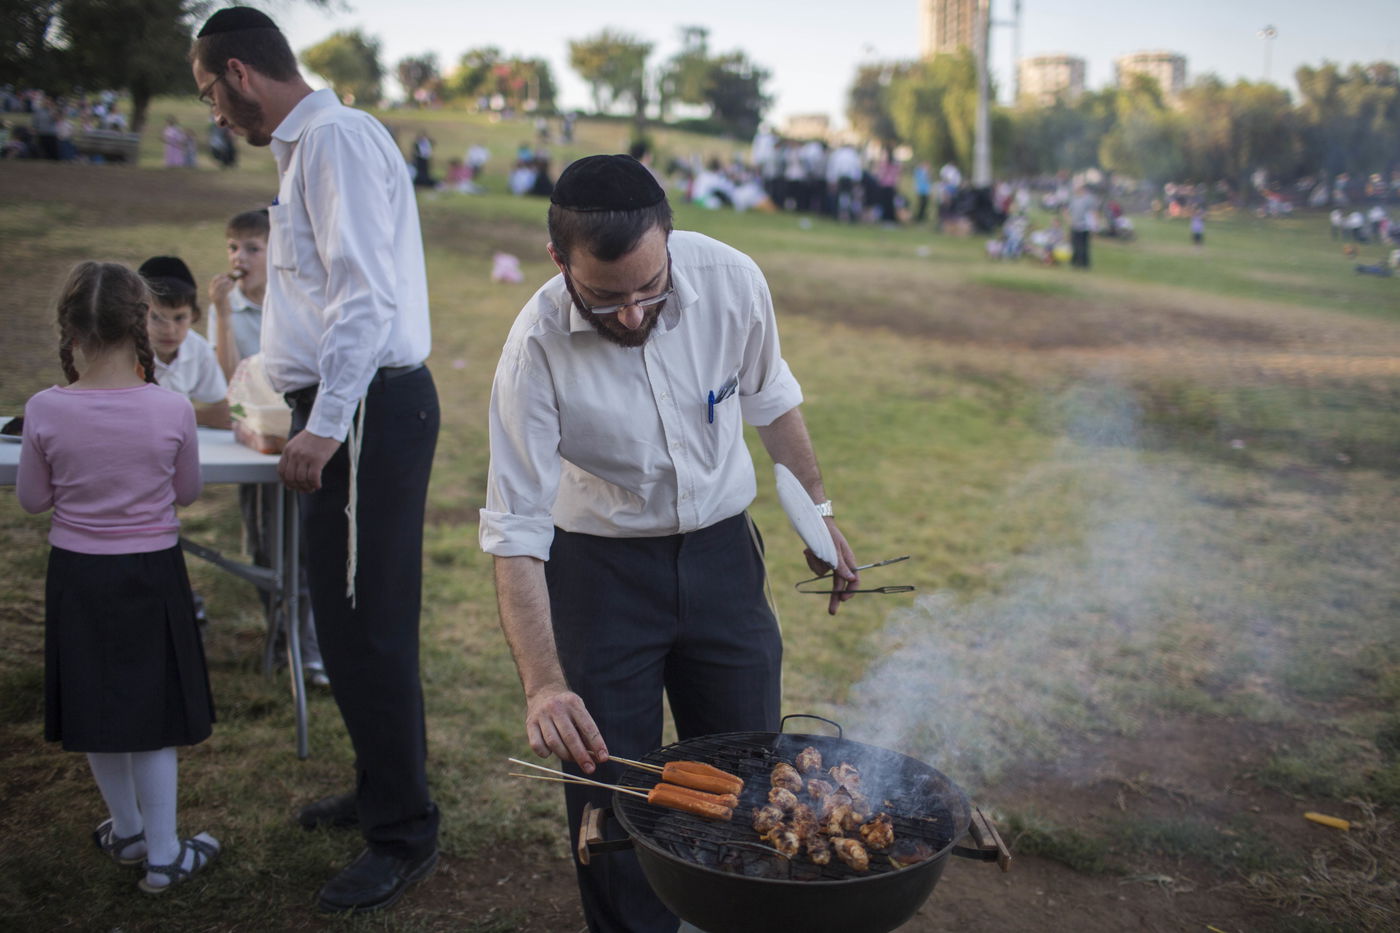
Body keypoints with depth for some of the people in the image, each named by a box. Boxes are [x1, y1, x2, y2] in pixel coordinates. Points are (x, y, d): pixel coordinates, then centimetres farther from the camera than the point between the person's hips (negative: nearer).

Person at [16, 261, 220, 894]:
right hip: (151, 574, -1)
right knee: (151, 713, 9)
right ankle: (163, 855, 18)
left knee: (96, 707, 18)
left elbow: (32, 500, 0)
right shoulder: (172, 411, -16)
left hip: (76, 574, 2)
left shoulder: (44, 412, -14)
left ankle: (128, 832, 36)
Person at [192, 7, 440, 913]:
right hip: (345, 414, 10)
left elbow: (366, 295, -22)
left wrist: (326, 423, -24)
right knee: (351, 623, 18)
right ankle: (381, 791, 33)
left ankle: (404, 838, 9)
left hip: (369, 411, -10)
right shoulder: (309, 145, 19)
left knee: (368, 630, -4)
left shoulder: (338, 139, -13)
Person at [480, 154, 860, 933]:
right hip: (601, 568, -2)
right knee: (608, 781, 3)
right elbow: (516, 532, -23)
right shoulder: (538, 349, -24)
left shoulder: (730, 279, -18)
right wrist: (543, 683, -33)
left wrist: (818, 511, 10)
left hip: (721, 551, 2)